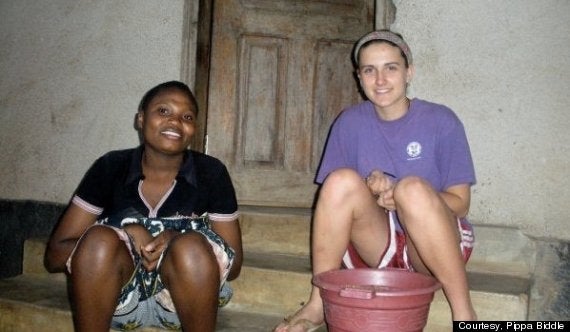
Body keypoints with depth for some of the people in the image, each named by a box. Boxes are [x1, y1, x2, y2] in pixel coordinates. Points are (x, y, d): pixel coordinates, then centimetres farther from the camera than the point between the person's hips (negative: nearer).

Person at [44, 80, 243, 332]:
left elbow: (233, 265, -1)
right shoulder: (110, 167, -5)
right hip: (115, 298, 1)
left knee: (192, 247, -31)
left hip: (181, 298, 0)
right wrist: (125, 235, -21)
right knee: (98, 239, -29)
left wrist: (177, 243, -20)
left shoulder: (211, 173, -6)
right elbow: (54, 255, -5)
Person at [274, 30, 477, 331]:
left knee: (412, 188, -32)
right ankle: (318, 304, -17)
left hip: (435, 245, -2)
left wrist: (402, 198, -23)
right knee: (342, 180, -25)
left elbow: (460, 203, -4)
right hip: (376, 244, 2)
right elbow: (334, 195, 2)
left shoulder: (441, 121, -6)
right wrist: (369, 192, -21)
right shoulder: (350, 123, 1)